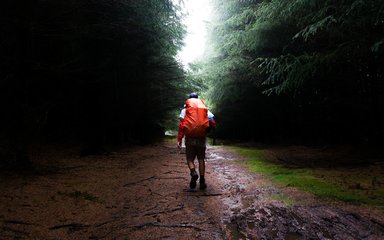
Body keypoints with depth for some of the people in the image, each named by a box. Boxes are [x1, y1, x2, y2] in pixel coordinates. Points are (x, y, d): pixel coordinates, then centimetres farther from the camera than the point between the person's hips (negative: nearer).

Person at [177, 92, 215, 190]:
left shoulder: (185, 110, 3)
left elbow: (182, 125, -6)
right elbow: (212, 122, -2)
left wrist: (179, 139, -6)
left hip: (190, 138, -1)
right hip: (202, 138, 2)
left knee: (190, 158, 9)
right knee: (201, 159, 10)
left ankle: (193, 173, -19)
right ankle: (202, 181, 7)